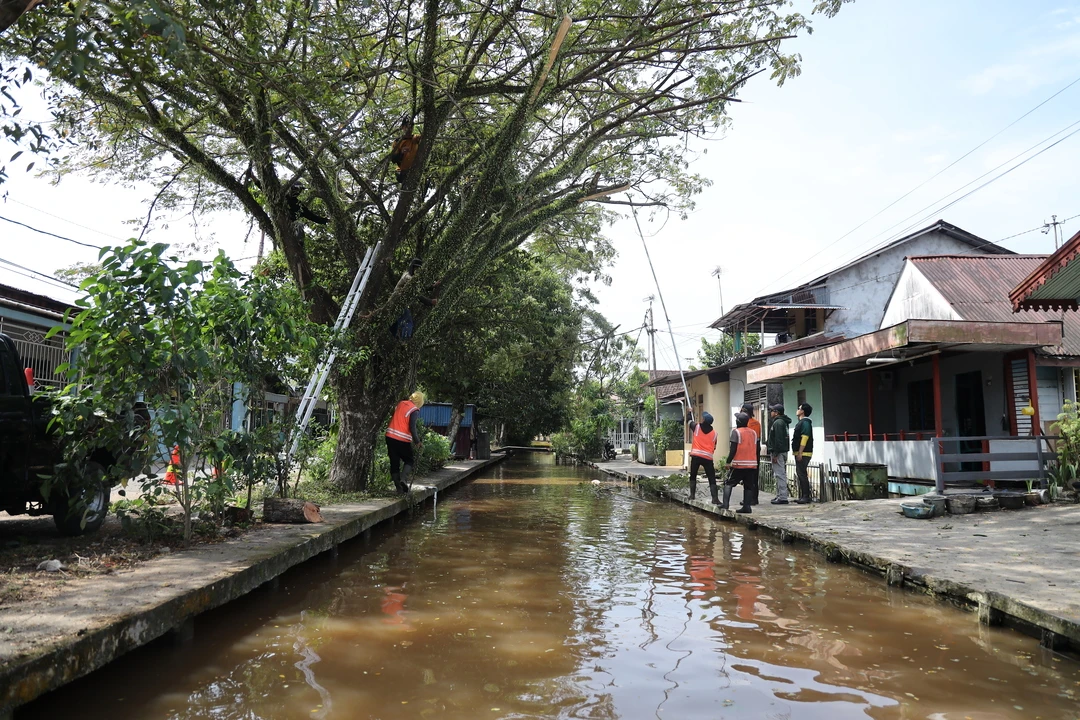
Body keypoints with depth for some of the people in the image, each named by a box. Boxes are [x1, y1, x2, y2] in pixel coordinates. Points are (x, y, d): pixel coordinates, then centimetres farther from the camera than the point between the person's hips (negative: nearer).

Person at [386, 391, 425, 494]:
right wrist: (418, 442, -11)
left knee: (394, 462, 9)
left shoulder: (400, 404, 11)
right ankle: (404, 479, -14)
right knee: (409, 461, 11)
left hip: (390, 436, 5)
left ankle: (399, 488, 9)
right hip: (403, 440, -5)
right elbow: (412, 428, -16)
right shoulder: (414, 411, -8)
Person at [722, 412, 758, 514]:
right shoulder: (753, 432, 11)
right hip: (752, 464, 5)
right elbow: (756, 448, 13)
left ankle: (725, 504, -7)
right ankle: (746, 506, 5)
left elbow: (733, 449, -12)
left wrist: (728, 461, -6)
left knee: (728, 483, 3)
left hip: (739, 464, -5)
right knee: (748, 486, 10)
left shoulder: (736, 432, -7)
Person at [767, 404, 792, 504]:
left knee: (780, 474, -9)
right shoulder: (783, 422, 18)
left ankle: (782, 497, -9)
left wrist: (775, 454, -21)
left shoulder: (778, 422, -15)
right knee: (780, 474, 15)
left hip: (778, 452, -11)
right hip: (783, 451, 11)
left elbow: (778, 439, -22)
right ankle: (780, 495, 21)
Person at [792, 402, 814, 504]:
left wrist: (800, 453, -23)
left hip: (803, 453, -11)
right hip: (800, 453, 11)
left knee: (802, 474, -10)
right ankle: (802, 496, 16)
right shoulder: (801, 422, 19)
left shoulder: (805, 422, -12)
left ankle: (805, 496, -8)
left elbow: (804, 438, -20)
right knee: (800, 474, 12)